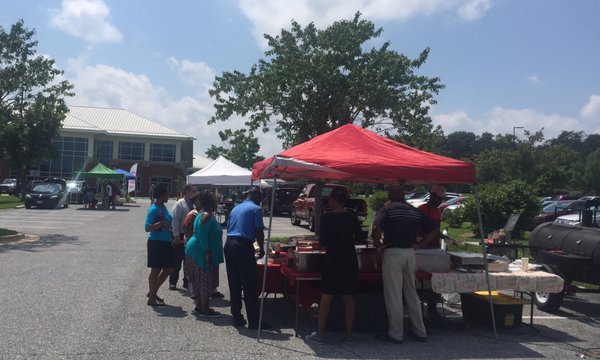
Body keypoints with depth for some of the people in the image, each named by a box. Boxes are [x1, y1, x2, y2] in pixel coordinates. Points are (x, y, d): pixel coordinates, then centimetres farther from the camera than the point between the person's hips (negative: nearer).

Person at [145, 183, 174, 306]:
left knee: (168, 269, 15)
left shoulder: (164, 207, 9)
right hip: (156, 243, -9)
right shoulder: (153, 209, -16)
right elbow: (148, 228, -22)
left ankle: (153, 292, 30)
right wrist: (161, 223, -32)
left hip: (166, 243, 9)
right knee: (155, 270, 1)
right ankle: (152, 298, 14)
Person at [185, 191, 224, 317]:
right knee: (205, 281, -3)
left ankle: (199, 306, 22)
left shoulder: (204, 215, 13)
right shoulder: (206, 215, -17)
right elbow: (202, 235, -25)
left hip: (197, 251, 10)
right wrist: (207, 253, -26)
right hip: (201, 252, -10)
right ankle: (204, 309, 3)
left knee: (200, 280, 14)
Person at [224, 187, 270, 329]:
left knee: (234, 284, 11)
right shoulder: (256, 209, -1)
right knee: (249, 285, -2)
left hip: (229, 244, 7)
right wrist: (261, 249, 6)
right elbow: (259, 231, -7)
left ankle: (237, 317, 17)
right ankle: (254, 321, 2)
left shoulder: (235, 208, 19)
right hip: (243, 246, -7)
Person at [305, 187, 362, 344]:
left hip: (332, 259, -3)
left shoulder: (326, 217, -10)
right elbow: (359, 238, 2)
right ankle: (349, 334, 17)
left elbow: (323, 242, -9)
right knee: (349, 298, 10)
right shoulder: (352, 215, -1)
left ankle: (319, 334, 8)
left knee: (326, 297, 4)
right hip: (350, 260, 3)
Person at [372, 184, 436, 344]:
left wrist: (378, 245, -9)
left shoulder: (387, 209, -5)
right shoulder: (415, 211, 10)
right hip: (410, 253, 5)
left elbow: (376, 228, -23)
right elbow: (431, 230, 9)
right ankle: (420, 332, 22)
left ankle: (395, 334, 8)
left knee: (393, 295, 2)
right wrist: (419, 245, 9)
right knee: (412, 293, 16)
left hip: (393, 253, -5)